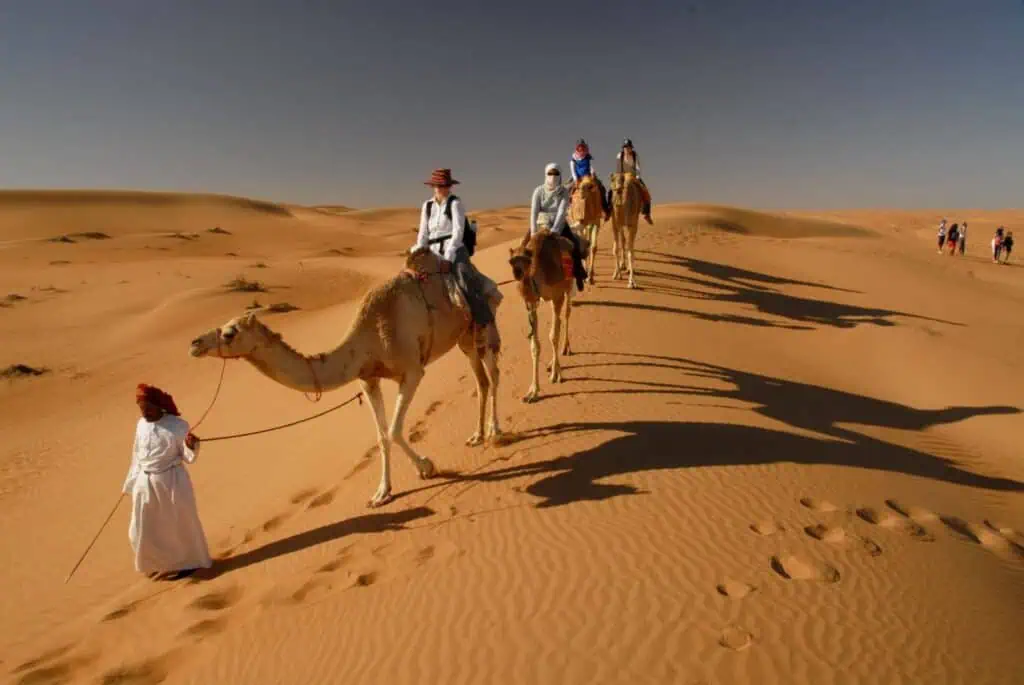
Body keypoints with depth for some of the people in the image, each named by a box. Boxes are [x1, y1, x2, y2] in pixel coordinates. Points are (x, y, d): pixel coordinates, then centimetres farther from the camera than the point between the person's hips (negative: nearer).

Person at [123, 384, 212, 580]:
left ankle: (188, 563, 29)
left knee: (179, 525, 9)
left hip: (172, 481, -5)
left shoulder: (177, 425, -14)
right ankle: (161, 563, 35)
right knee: (143, 531, 12)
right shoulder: (141, 425, 1)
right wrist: (131, 483, 16)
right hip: (145, 484, 5)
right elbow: (137, 455, 12)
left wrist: (192, 445, -33)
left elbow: (189, 457, -11)